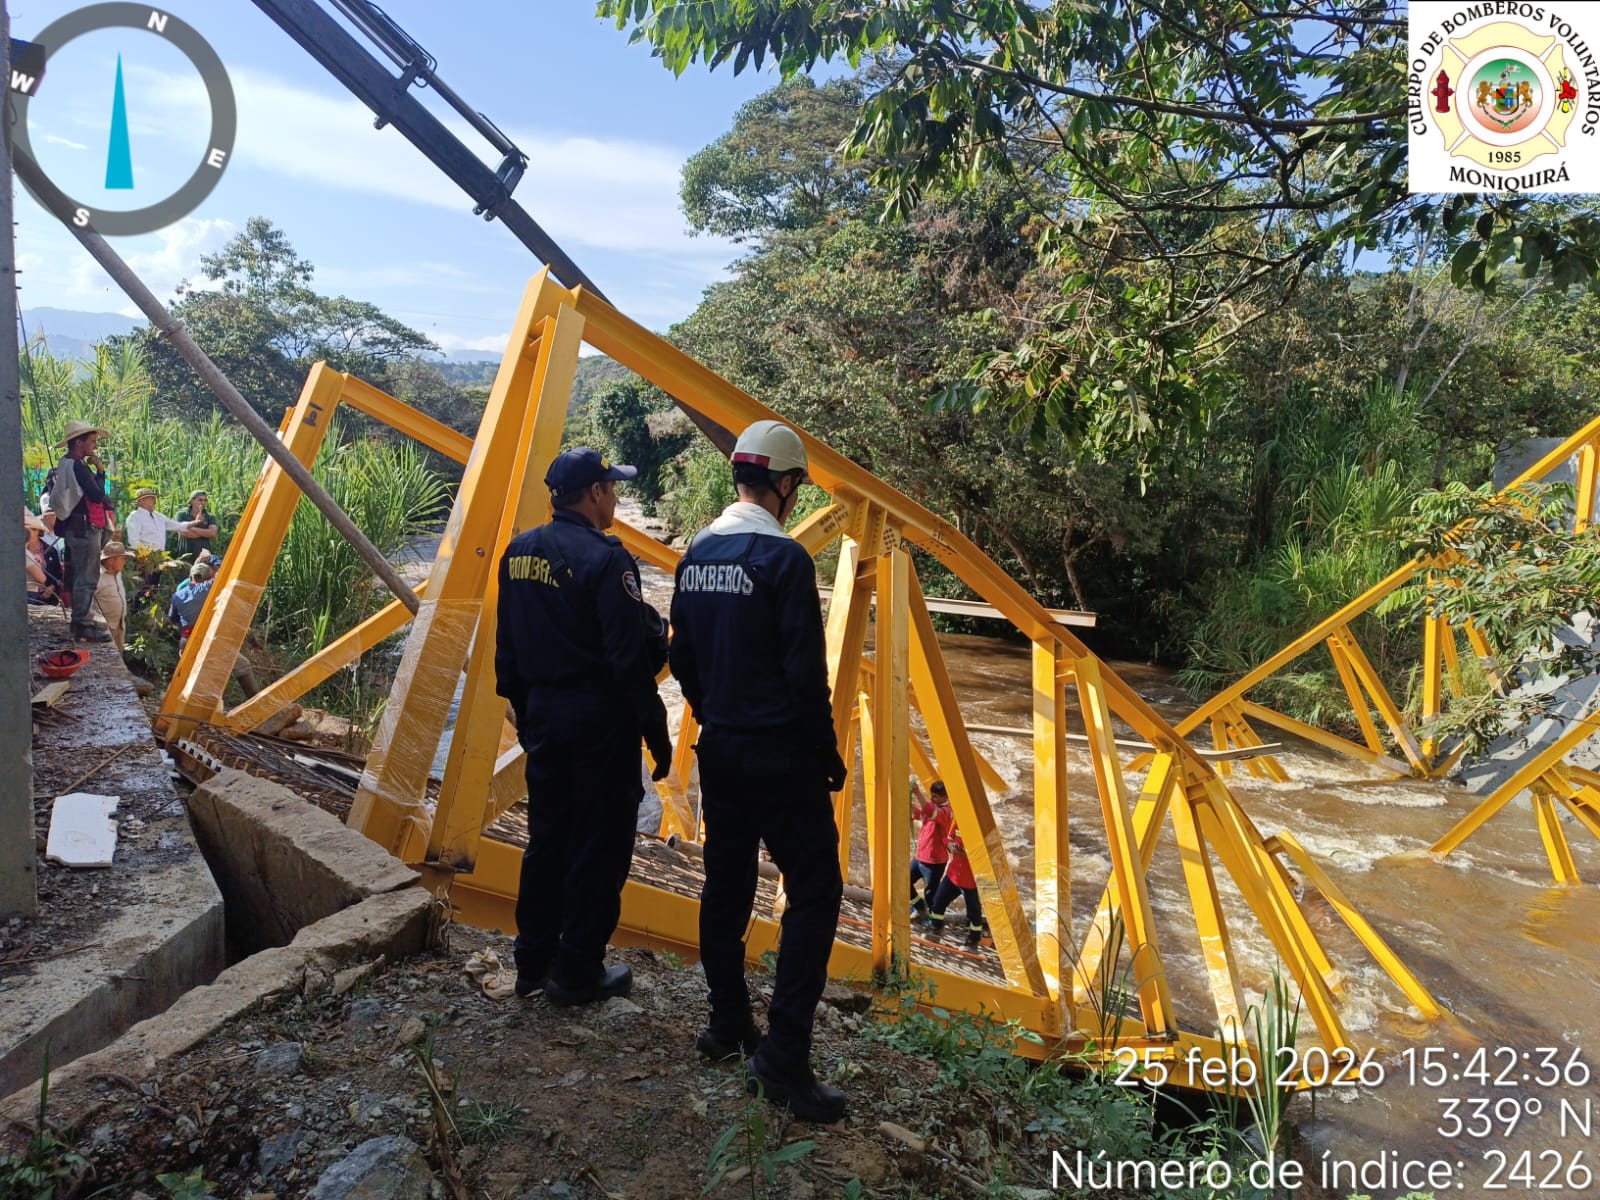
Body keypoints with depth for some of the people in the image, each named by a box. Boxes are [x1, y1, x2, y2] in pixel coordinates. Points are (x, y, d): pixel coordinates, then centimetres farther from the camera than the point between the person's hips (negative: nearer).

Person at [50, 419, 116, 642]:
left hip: (79, 529, 11)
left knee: (82, 577, 16)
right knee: (87, 578, -9)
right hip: (85, 528, -11)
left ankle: (80, 622, 24)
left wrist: (97, 471, 6)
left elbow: (92, 494, 18)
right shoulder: (77, 466, -15)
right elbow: (97, 495, -19)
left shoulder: (67, 465, 18)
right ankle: (84, 626, -7)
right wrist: (100, 471, -8)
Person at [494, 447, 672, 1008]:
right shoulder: (606, 560, -17)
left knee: (546, 836, 18)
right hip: (600, 721, -7)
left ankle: (533, 961, 29)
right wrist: (657, 732, -11)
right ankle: (577, 972, 16)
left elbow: (506, 650, 12)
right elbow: (631, 660, -18)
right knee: (598, 846, 6)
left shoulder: (518, 552, 6)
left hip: (543, 715, 7)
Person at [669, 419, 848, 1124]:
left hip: (719, 750, 8)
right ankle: (783, 1055, 0)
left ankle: (727, 1027, 29)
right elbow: (806, 674, -18)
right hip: (780, 757, -8)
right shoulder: (784, 558, -17)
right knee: (814, 892, 1)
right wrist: (829, 756, -7)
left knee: (725, 886, 16)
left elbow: (682, 657, 12)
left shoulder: (696, 554, 6)